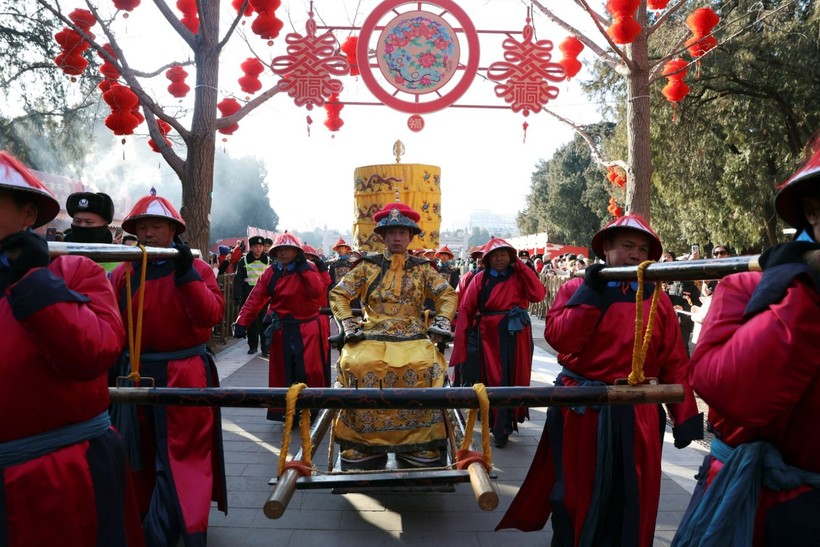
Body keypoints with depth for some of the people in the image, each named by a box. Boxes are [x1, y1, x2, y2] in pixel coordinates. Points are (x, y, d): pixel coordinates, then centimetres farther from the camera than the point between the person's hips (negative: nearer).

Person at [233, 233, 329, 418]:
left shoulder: (308, 269, -3)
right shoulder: (271, 273, 1)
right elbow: (255, 299, -6)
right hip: (282, 330, 2)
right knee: (282, 372, 8)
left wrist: (304, 268, -18)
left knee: (310, 370, -3)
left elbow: (318, 292, -20)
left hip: (307, 328, -2)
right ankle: (287, 411, 22)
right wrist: (242, 323, -15)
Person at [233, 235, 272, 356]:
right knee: (251, 323, 8)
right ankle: (253, 346, 22)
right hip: (249, 296, 1)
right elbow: (238, 280, -3)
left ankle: (266, 348, 2)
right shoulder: (243, 261, 2)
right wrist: (237, 298, -10)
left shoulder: (269, 261, 5)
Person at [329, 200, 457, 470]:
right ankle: (362, 444, -17)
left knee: (425, 367, -32)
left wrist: (441, 321, 0)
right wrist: (348, 323, -1)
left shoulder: (422, 268, 16)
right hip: (371, 335, 0)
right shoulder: (368, 266, 13)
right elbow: (338, 294, 12)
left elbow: (447, 295, 16)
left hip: (413, 336, 0)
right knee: (357, 365, -32)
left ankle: (418, 443, -18)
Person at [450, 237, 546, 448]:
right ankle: (500, 426, 15)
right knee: (493, 380, 3)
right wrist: (462, 338, -13)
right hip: (489, 336, -1)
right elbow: (465, 309, -4)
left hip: (515, 336, 1)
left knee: (513, 378, 6)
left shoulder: (519, 276, 4)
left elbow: (538, 294, -13)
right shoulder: (481, 278, 1)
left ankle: (502, 426, 23)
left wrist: (521, 267, -10)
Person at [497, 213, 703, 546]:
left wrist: (685, 417, -3)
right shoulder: (576, 289, 0)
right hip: (581, 409, -2)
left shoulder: (658, 301, 7)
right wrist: (590, 293, -17)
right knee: (577, 495, 11)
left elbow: (674, 362, 3)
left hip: (637, 415, 2)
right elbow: (559, 338, -15)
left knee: (630, 503, 13)